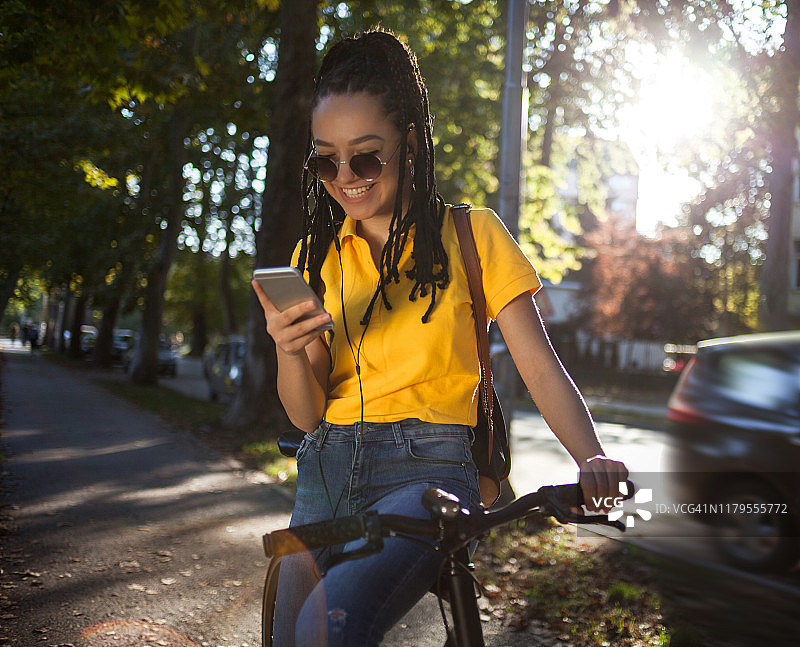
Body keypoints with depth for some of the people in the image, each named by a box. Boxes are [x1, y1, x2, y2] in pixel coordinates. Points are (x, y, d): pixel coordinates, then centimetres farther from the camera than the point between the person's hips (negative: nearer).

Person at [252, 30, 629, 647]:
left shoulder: (471, 234, 4)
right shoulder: (316, 255, 13)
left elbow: (541, 367, -3)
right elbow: (307, 414, 7)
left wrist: (593, 459, -22)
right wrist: (289, 353, -16)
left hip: (426, 464, -5)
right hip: (327, 470, 5)